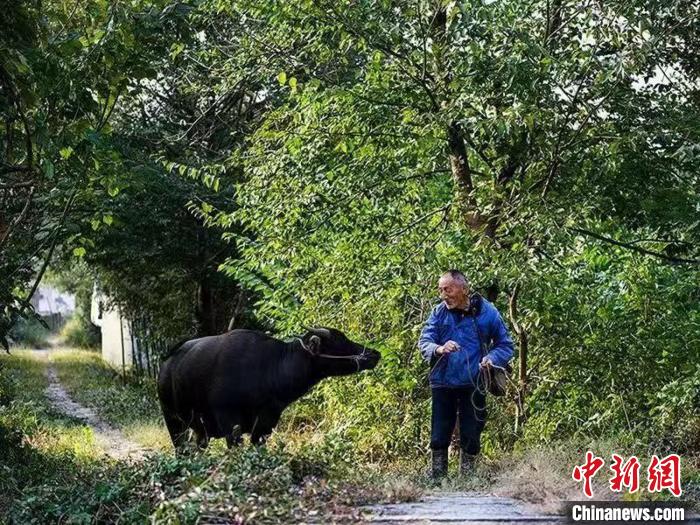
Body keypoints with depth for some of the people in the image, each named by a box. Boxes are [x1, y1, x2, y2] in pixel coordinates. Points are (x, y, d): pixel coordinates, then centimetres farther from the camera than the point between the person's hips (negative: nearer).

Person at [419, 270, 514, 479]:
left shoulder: (486, 311, -4)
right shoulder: (439, 312, 0)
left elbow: (505, 345, 4)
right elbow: (424, 342, -5)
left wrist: (492, 358, -17)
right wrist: (439, 349, -28)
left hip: (474, 385, -1)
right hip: (442, 384, 1)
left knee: (471, 438, 6)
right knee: (439, 437, 4)